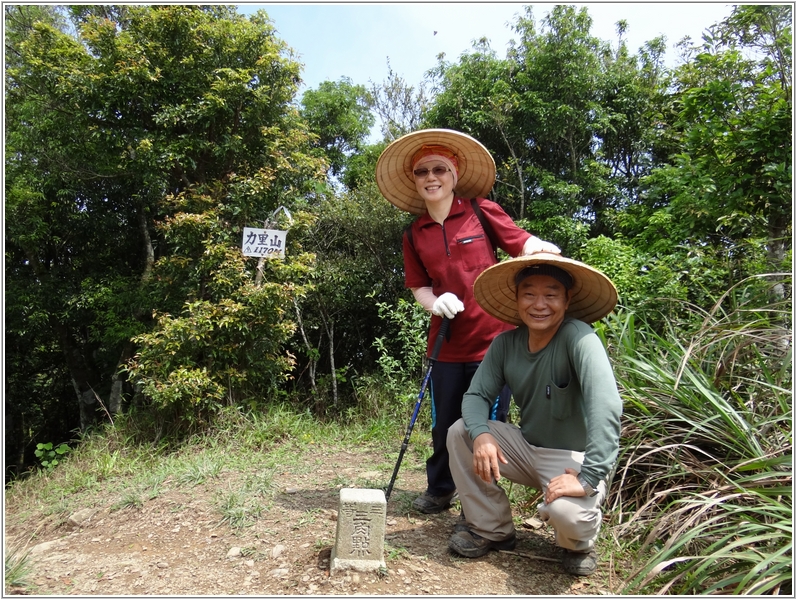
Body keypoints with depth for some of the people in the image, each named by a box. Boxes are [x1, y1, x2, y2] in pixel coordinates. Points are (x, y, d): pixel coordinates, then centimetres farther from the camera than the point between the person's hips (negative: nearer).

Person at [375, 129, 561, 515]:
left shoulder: (481, 211, -2)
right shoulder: (414, 235, 8)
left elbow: (522, 242, -3)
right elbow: (419, 286, 11)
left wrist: (542, 250, -25)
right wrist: (436, 303, -9)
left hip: (493, 338, -3)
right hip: (447, 343, 4)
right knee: (444, 423, 15)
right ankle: (439, 490, 39)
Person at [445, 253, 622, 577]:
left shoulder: (578, 337, -25)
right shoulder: (505, 343, -7)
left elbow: (606, 406, -36)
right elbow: (475, 395, -6)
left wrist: (588, 478, -40)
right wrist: (482, 434, -27)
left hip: (573, 457, -5)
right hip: (526, 447, 5)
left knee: (566, 511, -34)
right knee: (460, 432, -10)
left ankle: (580, 544, 8)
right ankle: (490, 528, 8)